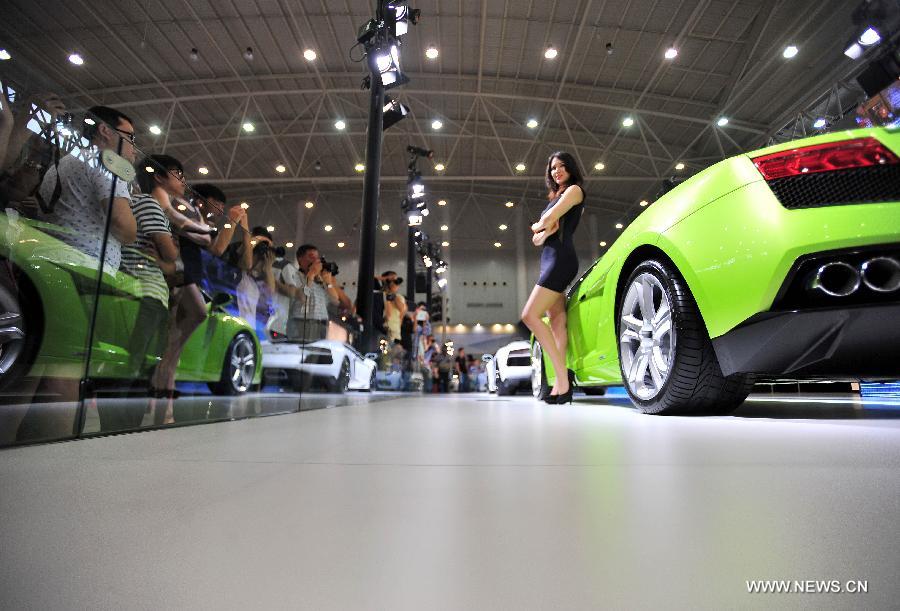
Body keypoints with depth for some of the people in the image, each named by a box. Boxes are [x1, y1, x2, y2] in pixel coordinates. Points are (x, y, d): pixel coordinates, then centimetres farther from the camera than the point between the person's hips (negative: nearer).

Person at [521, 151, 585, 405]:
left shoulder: (574, 189, 3)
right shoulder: (556, 197, 29)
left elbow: (549, 219, -13)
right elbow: (537, 239, 20)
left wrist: (537, 226, 8)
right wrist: (543, 231, -1)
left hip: (561, 258, -9)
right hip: (550, 260, 9)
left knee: (530, 315, -18)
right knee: (557, 321, -1)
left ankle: (563, 377, -19)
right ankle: (561, 384, -5)